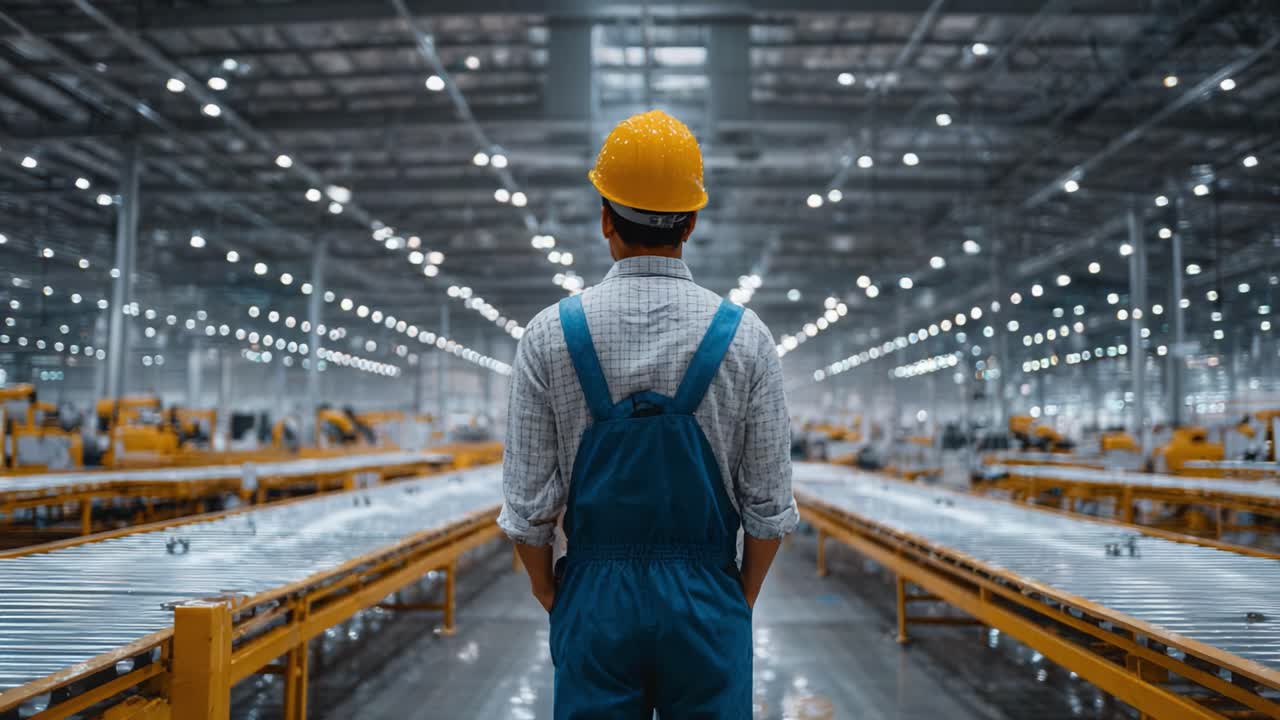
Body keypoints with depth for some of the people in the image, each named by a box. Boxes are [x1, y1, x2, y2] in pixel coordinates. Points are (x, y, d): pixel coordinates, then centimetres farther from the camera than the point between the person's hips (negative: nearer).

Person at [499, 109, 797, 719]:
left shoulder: (551, 334, -8)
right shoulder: (743, 336, -8)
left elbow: (529, 500, -5)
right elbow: (770, 502, -4)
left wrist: (548, 590, 11)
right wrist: (743, 596, 11)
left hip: (596, 599, 1)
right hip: (706, 600, 0)